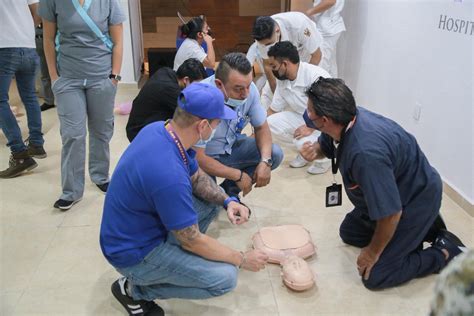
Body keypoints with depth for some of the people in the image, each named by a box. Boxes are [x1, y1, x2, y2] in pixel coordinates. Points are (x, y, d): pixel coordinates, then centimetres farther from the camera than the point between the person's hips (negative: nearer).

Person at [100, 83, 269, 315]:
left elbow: (197, 177, 7)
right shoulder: (169, 174, -36)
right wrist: (242, 260, -9)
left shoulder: (160, 129, -9)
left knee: (214, 198, 10)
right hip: (133, 253, -8)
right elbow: (192, 240, -23)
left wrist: (227, 201, -10)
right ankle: (134, 289, -1)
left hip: (149, 221, 9)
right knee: (225, 277, -15)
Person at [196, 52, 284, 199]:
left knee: (274, 154, -9)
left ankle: (229, 191, 3)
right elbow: (197, 157, -30)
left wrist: (265, 161, -20)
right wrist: (238, 175, -23)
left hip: (231, 146, 6)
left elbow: (261, 127, -2)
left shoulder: (249, 88, -17)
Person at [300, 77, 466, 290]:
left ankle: (446, 251, 9)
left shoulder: (366, 154, -41)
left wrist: (372, 253, -16)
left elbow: (390, 213, -34)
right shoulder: (345, 120, -15)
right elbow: (325, 145, 8)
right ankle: (421, 228, 24)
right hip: (390, 193, 9)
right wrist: (314, 151, -17)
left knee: (374, 276, -6)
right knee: (349, 233, 22)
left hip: (416, 201, -9)